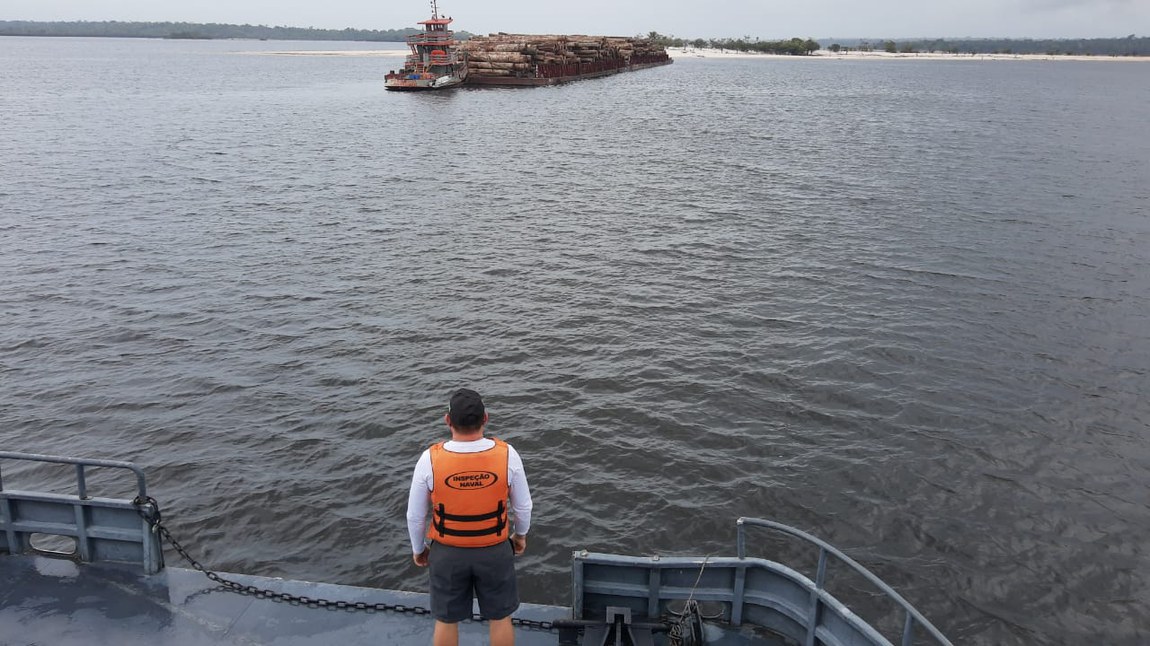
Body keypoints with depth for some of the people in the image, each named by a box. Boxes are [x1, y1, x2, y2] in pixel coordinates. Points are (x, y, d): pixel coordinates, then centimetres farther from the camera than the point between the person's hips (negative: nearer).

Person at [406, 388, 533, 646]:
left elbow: (415, 514, -10)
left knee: (446, 620, 20)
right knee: (500, 617, 21)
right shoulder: (507, 454, -22)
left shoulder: (430, 459, -24)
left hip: (447, 552, 0)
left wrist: (418, 548, 9)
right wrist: (521, 534, 14)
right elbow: (522, 505, -7)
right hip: (495, 550, 0)